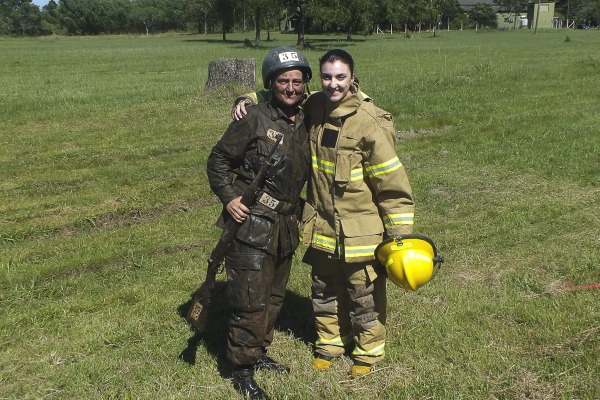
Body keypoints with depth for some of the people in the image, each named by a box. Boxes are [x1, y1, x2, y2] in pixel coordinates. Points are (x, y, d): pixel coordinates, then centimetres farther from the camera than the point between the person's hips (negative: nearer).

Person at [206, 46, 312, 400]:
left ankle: (259, 353, 37)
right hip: (253, 223, -7)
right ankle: (242, 370, 14)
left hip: (286, 225, 7)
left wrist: (299, 213, 13)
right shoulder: (254, 120, -10)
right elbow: (218, 160, -6)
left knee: (274, 295, 18)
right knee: (250, 300, -2)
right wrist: (229, 197, -16)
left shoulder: (306, 123, 9)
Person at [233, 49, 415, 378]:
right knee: (325, 290, 21)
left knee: (365, 295, 12)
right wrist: (250, 100, -3)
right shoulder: (314, 107, -3)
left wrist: (399, 235, -15)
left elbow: (392, 181, -16)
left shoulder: (369, 122, -19)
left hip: (361, 230, -5)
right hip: (322, 227, 5)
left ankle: (368, 351, 36)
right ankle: (330, 343, 43)